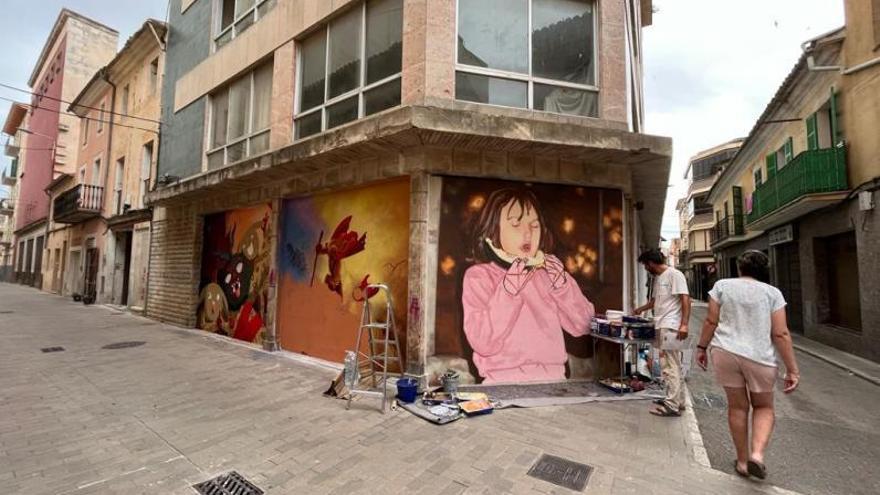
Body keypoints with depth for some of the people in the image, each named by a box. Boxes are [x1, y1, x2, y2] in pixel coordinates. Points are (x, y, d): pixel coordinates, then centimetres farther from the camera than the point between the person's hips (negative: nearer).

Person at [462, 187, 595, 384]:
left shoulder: (547, 271, 8)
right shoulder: (478, 276, -5)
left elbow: (581, 326, 2)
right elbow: (483, 344, -16)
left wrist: (558, 277, -8)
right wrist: (512, 283, -18)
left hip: (552, 382, 4)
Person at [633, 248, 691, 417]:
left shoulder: (674, 274, -9)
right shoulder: (658, 278, 18)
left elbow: (685, 299, -15)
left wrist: (684, 324, -21)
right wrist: (640, 309, 44)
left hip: (671, 327, -9)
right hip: (661, 326, 9)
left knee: (670, 367, -6)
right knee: (672, 366, 14)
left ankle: (672, 405, -1)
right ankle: (677, 400, 22)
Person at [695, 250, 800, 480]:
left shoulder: (722, 285, 1)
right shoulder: (772, 292, 0)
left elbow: (711, 321, 0)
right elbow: (781, 334, -4)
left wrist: (702, 347, 11)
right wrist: (792, 369, 2)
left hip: (725, 352, 0)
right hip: (759, 357, 0)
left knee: (737, 406, 14)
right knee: (764, 407, 20)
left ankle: (743, 460, 23)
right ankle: (757, 453, 3)